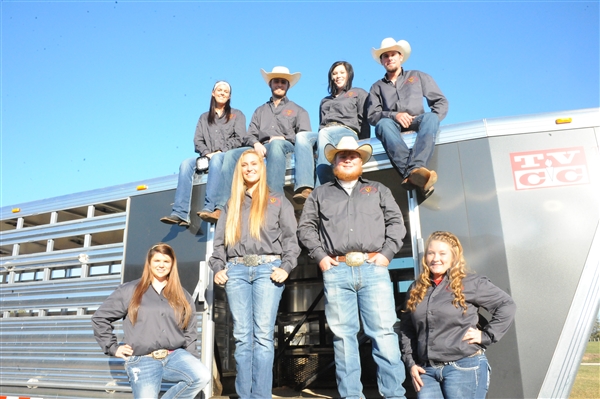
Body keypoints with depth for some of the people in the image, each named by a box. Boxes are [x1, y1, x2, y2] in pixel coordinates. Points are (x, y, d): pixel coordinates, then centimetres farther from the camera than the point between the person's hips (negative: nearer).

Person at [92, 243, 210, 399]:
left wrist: (191, 362, 7)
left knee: (202, 376, -24)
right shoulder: (130, 290, 6)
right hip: (142, 361, -2)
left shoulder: (182, 296, 14)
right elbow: (100, 317, 10)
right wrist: (113, 347, 4)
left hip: (175, 356, 2)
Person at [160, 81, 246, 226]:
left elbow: (239, 139, 1)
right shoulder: (204, 117, 24)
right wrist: (207, 153, -9)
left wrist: (220, 152, -11)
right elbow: (197, 141, 13)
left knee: (216, 159, -39)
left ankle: (209, 208, -50)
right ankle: (180, 213, -38)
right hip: (208, 158, 3)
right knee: (186, 163, -27)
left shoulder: (237, 115, 16)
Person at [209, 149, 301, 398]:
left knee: (263, 336, -8)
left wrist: (286, 267, -9)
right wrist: (218, 268, 2)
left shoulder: (278, 201, 15)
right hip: (236, 270, 3)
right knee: (242, 337, 0)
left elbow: (290, 237, 5)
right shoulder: (231, 206, 23)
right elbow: (219, 241, 18)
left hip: (267, 268, -3)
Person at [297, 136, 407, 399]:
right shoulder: (320, 193, 20)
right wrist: (320, 256, 0)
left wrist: (387, 253, -2)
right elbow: (306, 227, 13)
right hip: (336, 271, 1)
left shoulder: (378, 190, 20)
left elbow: (396, 222, 12)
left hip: (373, 268, 0)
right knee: (343, 335, 2)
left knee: (384, 333, -4)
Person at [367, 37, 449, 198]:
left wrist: (432, 120, -6)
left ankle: (415, 170, -56)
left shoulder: (418, 76, 22)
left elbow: (441, 102, 14)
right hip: (393, 127, 0)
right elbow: (372, 116, 7)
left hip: (417, 124, 0)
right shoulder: (377, 87, 23)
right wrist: (394, 115, -12)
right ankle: (413, 173, -58)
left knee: (430, 117, -34)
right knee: (384, 123, -36)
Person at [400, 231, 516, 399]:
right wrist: (410, 363, 6)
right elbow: (406, 329, 14)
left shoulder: (469, 283, -3)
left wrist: (486, 336, -6)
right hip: (427, 370, 4)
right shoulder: (416, 289, 11)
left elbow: (507, 305, -1)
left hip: (464, 367, -4)